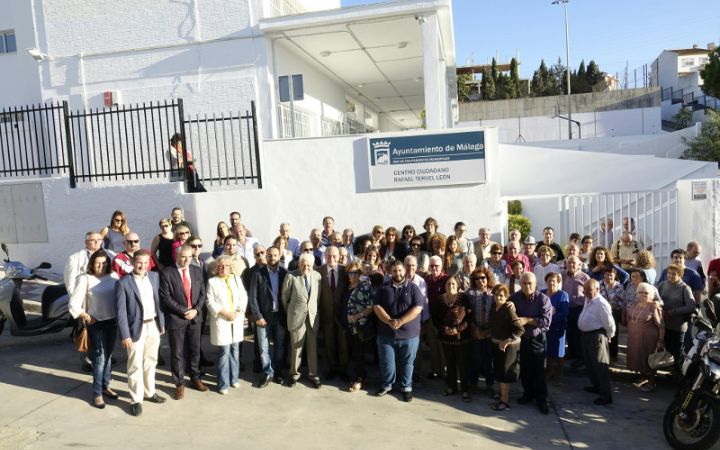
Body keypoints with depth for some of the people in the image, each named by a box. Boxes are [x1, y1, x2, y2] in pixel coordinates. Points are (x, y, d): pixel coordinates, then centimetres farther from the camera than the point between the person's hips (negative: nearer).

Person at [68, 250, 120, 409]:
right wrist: (86, 317, -7)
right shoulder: (86, 279, -9)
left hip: (112, 321, 4)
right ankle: (97, 394, 8)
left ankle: (105, 386, 31)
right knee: (99, 358, -3)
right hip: (96, 323, -4)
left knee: (108, 355, 16)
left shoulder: (113, 276, -1)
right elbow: (73, 304, -8)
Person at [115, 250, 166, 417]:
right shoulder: (123, 283, -14)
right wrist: (125, 335, -16)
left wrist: (162, 322, 10)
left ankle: (149, 392, 35)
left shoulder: (154, 277, 2)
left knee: (150, 361, 18)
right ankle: (136, 399, 18)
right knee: (135, 365, 5)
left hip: (153, 325, 5)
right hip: (136, 328, -5)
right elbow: (120, 311, -14)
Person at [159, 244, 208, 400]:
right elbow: (165, 297, -13)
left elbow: (202, 293, 6)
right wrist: (183, 311, -15)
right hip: (176, 318, -4)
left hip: (195, 317, 4)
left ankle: (195, 378, 31)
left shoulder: (197, 271, 6)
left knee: (195, 350, 14)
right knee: (177, 353, 5)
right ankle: (179, 384, 19)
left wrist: (196, 310, -9)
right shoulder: (167, 273, -8)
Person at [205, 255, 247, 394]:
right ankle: (223, 384, 3)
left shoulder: (237, 279, 12)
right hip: (221, 320, -4)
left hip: (236, 320, 4)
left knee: (235, 349, 8)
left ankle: (234, 378, 21)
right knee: (224, 351, -5)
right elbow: (210, 302, -5)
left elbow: (243, 297, 7)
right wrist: (225, 313, -13)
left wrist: (239, 311, -8)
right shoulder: (212, 281, 1)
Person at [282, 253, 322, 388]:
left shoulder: (317, 276, 1)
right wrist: (290, 312, 10)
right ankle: (294, 373, 24)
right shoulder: (291, 276, -8)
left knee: (313, 347, 9)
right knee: (296, 346, 6)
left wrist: (314, 310, 12)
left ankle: (313, 374, 22)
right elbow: (285, 297, 2)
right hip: (297, 316, -3)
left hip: (313, 316, 3)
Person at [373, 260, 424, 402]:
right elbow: (377, 307, -4)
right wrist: (390, 321, -18)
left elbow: (417, 308, -11)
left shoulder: (413, 288, 0)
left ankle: (406, 388, 24)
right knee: (386, 362, 10)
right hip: (386, 333, 1)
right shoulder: (383, 288, 4)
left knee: (406, 363, 9)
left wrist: (400, 321, -19)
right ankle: (386, 385, 29)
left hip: (409, 334, -1)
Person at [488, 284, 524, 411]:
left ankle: (504, 400, 13)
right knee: (498, 369, 17)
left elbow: (520, 329, -24)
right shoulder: (494, 307, 0)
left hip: (508, 345, -7)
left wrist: (507, 341, -25)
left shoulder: (509, 309, -21)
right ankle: (503, 392, 35)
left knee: (504, 372, 2)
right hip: (496, 343, 7)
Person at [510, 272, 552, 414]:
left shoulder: (543, 299, -11)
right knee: (524, 368, 13)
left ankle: (541, 399, 13)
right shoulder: (515, 298, 0)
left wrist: (527, 320, -23)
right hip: (520, 338, 3)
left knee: (539, 370, 3)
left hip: (537, 338, -3)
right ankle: (528, 393, 30)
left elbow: (546, 320, -19)